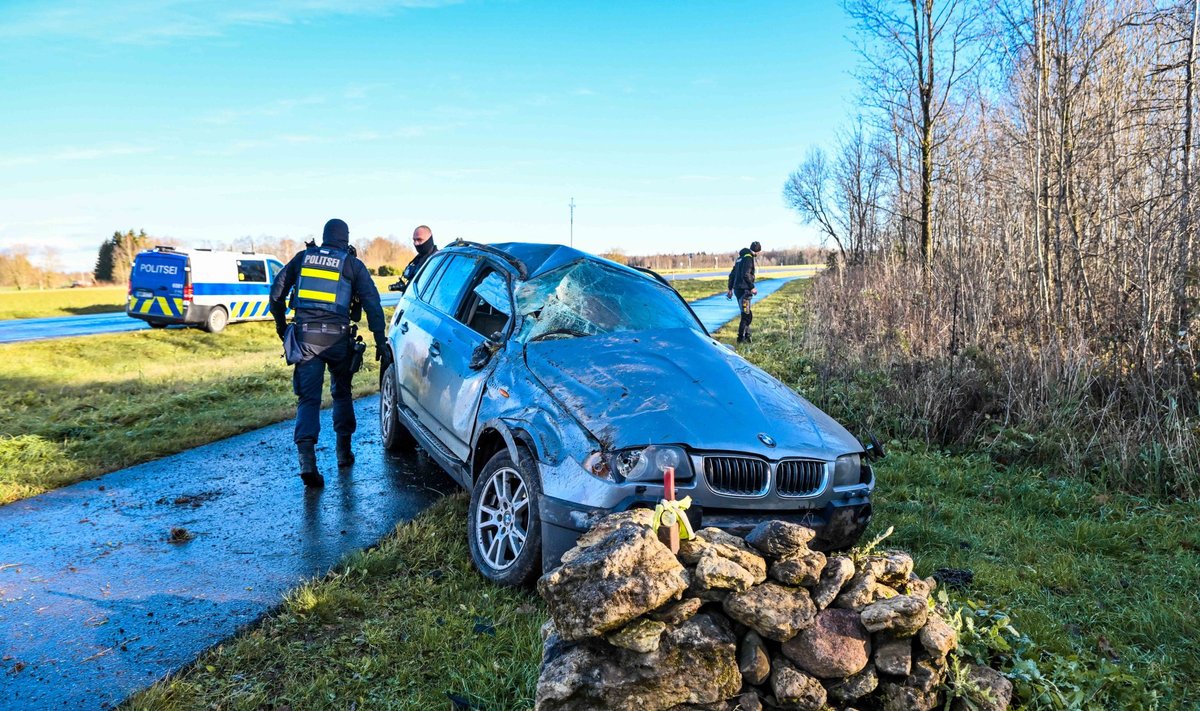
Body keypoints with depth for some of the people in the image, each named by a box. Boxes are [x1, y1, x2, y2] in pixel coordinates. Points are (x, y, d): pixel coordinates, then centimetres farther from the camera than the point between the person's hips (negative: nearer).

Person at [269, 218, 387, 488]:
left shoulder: (302, 257, 12)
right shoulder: (353, 265, 5)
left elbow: (276, 292, 16)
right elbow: (372, 302, -1)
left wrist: (281, 324, 29)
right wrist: (380, 340, 2)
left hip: (305, 337, 1)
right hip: (337, 337, -1)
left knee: (308, 397, 0)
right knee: (341, 392, 19)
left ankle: (307, 459, -16)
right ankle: (344, 451, 24)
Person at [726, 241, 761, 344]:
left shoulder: (740, 257, 19)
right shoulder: (748, 258, -10)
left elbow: (732, 274, 22)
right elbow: (745, 274, -21)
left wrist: (730, 288, 26)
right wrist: (752, 287, -15)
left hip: (737, 289, 10)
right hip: (743, 290, -10)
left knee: (747, 314, 15)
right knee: (746, 315, -6)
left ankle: (746, 336, 19)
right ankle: (741, 338, -3)